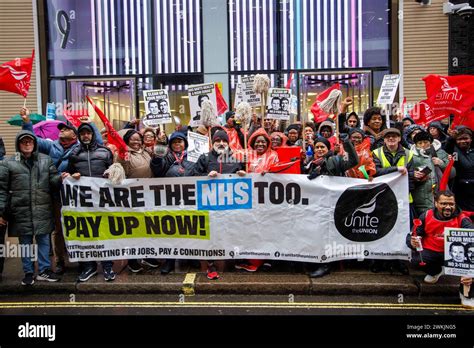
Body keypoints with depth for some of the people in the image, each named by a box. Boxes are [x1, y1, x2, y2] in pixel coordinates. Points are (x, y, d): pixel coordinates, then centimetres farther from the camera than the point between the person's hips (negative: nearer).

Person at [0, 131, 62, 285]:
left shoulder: (46, 160, 8)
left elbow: (53, 181, 8)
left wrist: (61, 178, -16)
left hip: (43, 210, 2)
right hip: (21, 211, -1)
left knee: (44, 240, 9)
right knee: (25, 243, 9)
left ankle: (44, 270, 21)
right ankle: (28, 273, 21)